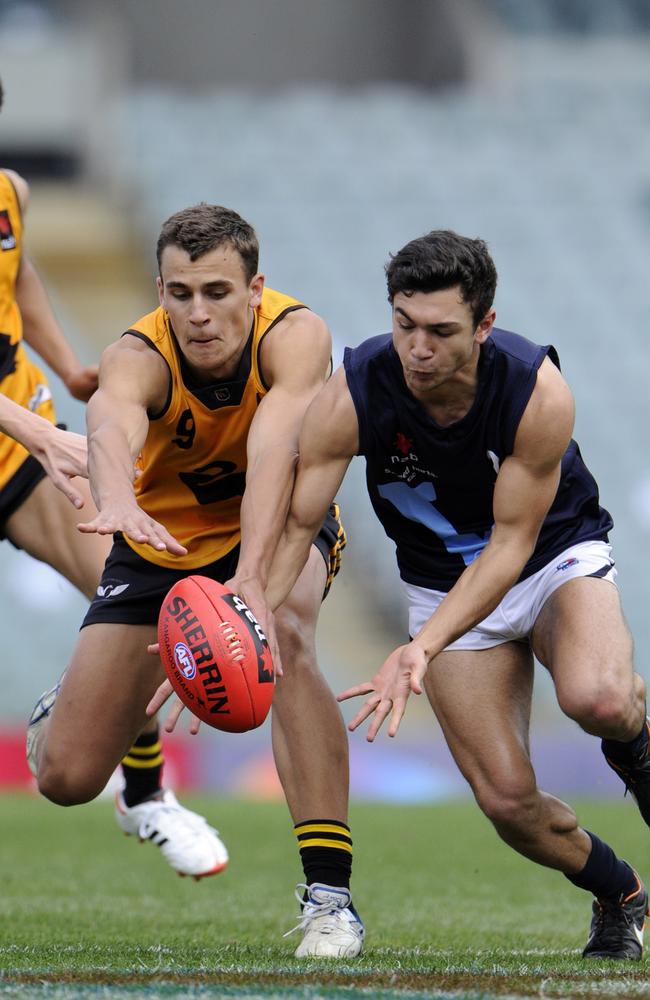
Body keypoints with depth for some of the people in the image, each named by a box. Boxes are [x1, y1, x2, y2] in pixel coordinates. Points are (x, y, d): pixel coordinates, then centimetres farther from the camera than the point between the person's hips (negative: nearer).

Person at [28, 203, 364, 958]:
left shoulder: (296, 336, -30)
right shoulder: (139, 356, -29)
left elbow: (275, 448, -47)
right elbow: (113, 423, -53)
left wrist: (252, 577, -63)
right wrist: (117, 500, -76)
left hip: (277, 527, -1)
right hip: (160, 543, 1)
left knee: (284, 639, -38)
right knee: (66, 778, -4)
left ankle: (328, 893, -32)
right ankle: (70, 709, 39)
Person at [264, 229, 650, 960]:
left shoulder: (537, 393, -29)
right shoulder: (352, 396, -24)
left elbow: (511, 543, -26)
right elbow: (295, 523, -23)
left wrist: (422, 650, -38)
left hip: (557, 556, -2)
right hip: (445, 584, 2)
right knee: (507, 799, -11)